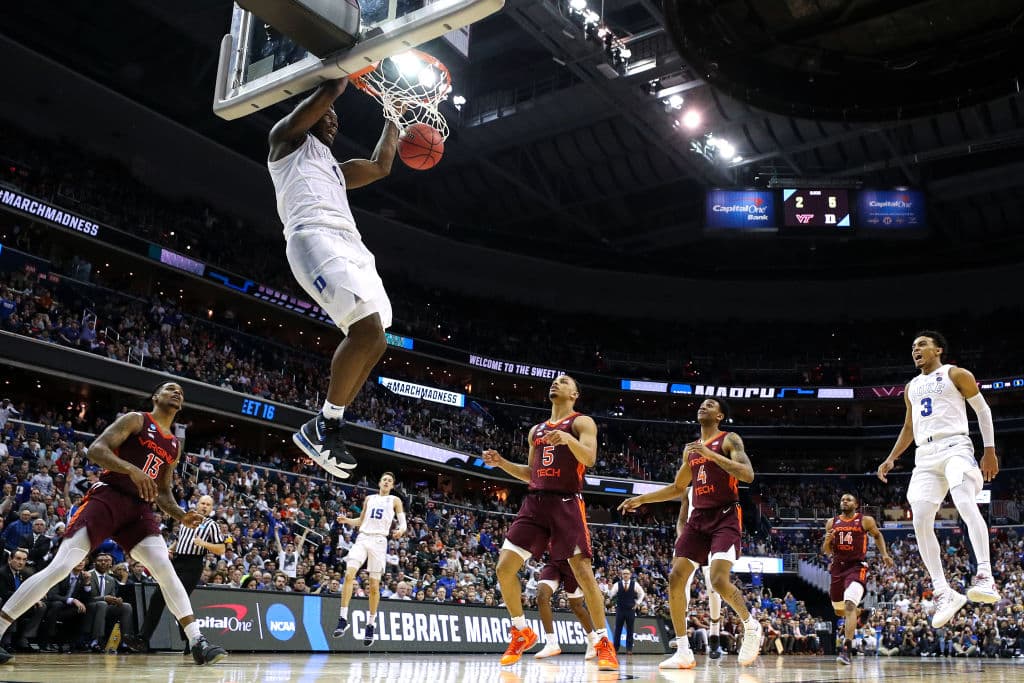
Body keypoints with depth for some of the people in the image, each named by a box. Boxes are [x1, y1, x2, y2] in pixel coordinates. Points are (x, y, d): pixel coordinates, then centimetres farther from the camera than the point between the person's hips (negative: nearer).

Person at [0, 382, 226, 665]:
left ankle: (198, 642, -14)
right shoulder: (136, 420, 1)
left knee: (165, 569, -10)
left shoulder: (173, 446, 20)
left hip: (139, 508, 5)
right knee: (59, 568, -12)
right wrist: (132, 469, -27)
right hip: (108, 497, -5)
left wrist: (181, 515, 6)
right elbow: (96, 449, -11)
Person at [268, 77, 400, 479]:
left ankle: (325, 426, 3)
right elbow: (327, 92, 5)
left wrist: (393, 119, 50)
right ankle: (326, 423, -14)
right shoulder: (288, 136, 16)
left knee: (371, 340, -1)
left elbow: (380, 166, 45)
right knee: (367, 330, -25)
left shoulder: (335, 168, 39)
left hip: (350, 244, 9)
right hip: (316, 239, -9)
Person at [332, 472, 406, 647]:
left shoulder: (395, 500, 9)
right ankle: (343, 619, -18)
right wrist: (347, 520, 4)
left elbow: (403, 523, 2)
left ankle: (371, 623, 13)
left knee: (374, 585, -1)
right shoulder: (369, 498, 18)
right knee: (349, 574, -19)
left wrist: (401, 530, -21)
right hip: (362, 538, 2)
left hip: (379, 541, -2)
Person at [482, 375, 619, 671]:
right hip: (535, 502, 6)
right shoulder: (536, 430, 22)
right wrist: (501, 463, 12)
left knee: (583, 572, -11)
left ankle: (603, 643, 2)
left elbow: (590, 459, -14)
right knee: (504, 567, -3)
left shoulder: (582, 422, 3)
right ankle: (522, 632, 14)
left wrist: (569, 439, -32)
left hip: (566, 503, -6)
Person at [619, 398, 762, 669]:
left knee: (719, 580, -22)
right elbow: (678, 488, 26)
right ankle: (683, 652, 1)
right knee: (675, 578, -5)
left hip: (725, 516, -7)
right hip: (699, 517, 7)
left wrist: (712, 454, -23)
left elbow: (748, 475, -18)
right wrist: (641, 499, 21)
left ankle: (751, 626, 8)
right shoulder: (691, 449, 17)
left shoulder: (730, 440, -3)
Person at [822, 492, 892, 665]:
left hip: (857, 567, -4)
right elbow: (826, 551, 10)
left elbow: (877, 535, 18)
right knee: (839, 610, 15)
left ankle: (847, 649, -26)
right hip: (838, 567, 4)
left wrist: (884, 554, 4)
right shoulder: (831, 523, 6)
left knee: (850, 605, -24)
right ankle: (857, 612, 52)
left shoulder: (866, 520, -1)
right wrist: (827, 541, -12)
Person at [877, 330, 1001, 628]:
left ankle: (985, 578, -37)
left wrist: (990, 450, -2)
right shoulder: (911, 387, 23)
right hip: (925, 456, 6)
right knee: (920, 522, -9)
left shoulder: (956, 374, 6)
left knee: (965, 503, -31)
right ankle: (944, 593, -7)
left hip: (955, 446, -6)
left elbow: (982, 410, 6)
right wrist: (891, 458, 19)